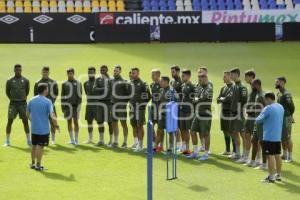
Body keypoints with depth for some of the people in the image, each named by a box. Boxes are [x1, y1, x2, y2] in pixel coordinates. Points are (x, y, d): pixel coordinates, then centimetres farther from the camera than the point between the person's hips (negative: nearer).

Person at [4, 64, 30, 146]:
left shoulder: (25, 80, 1)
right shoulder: (10, 81, 0)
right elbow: (7, 92, 10)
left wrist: (22, 98, 9)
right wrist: (12, 99, 6)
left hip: (23, 103, 0)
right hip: (13, 103, 0)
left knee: (25, 121, 0)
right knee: (9, 121, -2)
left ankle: (28, 140, 8)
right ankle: (7, 141, 6)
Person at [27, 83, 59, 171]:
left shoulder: (32, 100, 4)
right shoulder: (47, 101, -13)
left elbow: (28, 113, 13)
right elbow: (52, 115, -20)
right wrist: (56, 125, -9)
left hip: (34, 128, 5)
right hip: (43, 129, -5)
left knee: (34, 146, 17)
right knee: (40, 147, 1)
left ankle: (33, 163, 26)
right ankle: (38, 165, 5)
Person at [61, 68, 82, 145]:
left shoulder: (78, 83, 5)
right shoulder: (64, 84, 7)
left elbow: (80, 95, 3)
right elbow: (62, 96, 7)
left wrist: (79, 105, -4)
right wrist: (62, 106, 2)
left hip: (76, 105, -1)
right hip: (67, 105, 1)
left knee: (76, 122, 0)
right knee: (69, 122, 5)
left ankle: (76, 139, 7)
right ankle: (71, 139, 13)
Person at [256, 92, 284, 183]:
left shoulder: (268, 108, -16)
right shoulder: (281, 107, 10)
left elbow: (258, 120, -12)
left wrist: (262, 118, 8)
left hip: (269, 137, -8)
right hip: (278, 137, 8)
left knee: (270, 156, -4)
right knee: (277, 155, 13)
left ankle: (271, 177, -1)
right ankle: (278, 175, 20)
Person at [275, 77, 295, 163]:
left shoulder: (286, 94, -18)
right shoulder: (278, 93, 11)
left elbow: (292, 106, -19)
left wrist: (289, 115, -5)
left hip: (286, 118, -9)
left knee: (288, 137, -3)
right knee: (282, 137, 16)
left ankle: (290, 156, 5)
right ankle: (285, 154, 27)